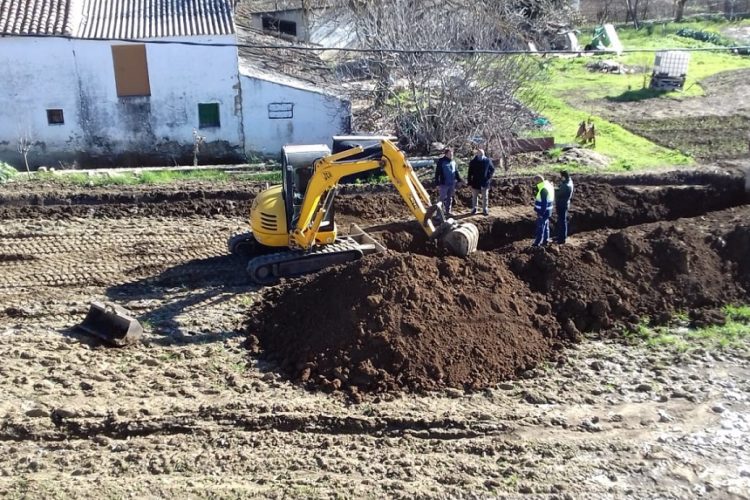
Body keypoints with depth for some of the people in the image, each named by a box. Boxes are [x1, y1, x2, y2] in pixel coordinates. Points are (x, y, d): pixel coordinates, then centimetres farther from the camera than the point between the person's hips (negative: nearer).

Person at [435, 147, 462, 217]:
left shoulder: (453, 161, 8)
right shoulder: (441, 161, -8)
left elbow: (456, 172, 17)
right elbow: (437, 173, -8)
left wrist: (459, 180, 9)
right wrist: (437, 183, -12)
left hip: (452, 184, 5)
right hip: (444, 184, -5)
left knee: (450, 198, 13)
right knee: (443, 198, -2)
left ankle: (448, 211, 24)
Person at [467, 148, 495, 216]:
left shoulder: (488, 161, -4)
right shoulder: (473, 162, -4)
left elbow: (492, 169, 9)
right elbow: (470, 173, -1)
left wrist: (489, 177, -3)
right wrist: (469, 182, -4)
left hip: (485, 182, 0)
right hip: (475, 182, 0)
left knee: (485, 197, 6)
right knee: (474, 196, 9)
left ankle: (485, 209, 16)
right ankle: (474, 208, 21)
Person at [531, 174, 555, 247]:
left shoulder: (543, 189, -25)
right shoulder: (548, 185, 7)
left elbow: (544, 203, -26)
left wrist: (541, 213, -22)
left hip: (543, 212, -10)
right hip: (547, 211, 10)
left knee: (540, 227, -2)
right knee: (546, 226, 18)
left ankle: (537, 243, 4)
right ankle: (545, 240, 28)